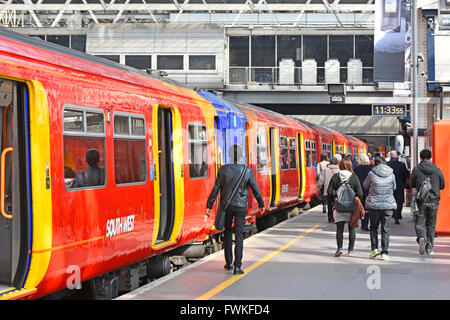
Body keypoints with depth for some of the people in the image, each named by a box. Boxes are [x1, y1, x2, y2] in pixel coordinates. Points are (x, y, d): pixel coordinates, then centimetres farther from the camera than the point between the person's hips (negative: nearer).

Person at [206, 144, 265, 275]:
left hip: (226, 205, 1)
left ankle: (228, 263, 22)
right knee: (239, 235, 0)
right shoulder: (247, 171, -6)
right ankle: (237, 266, -8)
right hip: (241, 206, -1)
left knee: (227, 232, 17)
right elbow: (255, 189, 0)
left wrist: (209, 205, -2)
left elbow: (216, 189, -7)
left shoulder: (223, 170, -7)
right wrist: (261, 204, 14)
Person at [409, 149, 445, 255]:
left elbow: (411, 184, 6)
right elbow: (442, 185, 9)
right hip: (434, 201, 2)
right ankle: (429, 247, 13)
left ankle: (422, 238, -25)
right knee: (431, 224, 12)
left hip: (421, 201, -2)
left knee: (419, 223, 4)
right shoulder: (437, 170, -1)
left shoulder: (416, 169, -6)